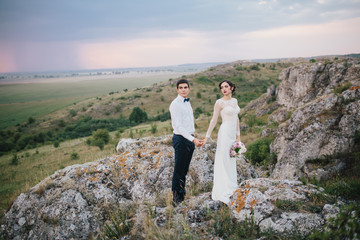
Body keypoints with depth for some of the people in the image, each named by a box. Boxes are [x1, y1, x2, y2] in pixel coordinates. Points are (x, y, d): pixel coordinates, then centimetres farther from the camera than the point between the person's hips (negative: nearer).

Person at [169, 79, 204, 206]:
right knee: (178, 171, -1)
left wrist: (193, 139, 16)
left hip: (189, 138, 8)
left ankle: (182, 196, 27)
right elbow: (178, 126, -20)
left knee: (184, 170, 16)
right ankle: (176, 199, 10)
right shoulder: (175, 104, -13)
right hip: (181, 139, -8)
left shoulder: (187, 103, 15)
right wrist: (193, 139, -25)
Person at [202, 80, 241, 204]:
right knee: (223, 161, -5)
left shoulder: (234, 100, 11)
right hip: (225, 132, -7)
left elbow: (236, 118, 16)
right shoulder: (219, 102, -9)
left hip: (233, 134, 7)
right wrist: (207, 137, -10)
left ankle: (230, 188, 26)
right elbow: (213, 120, -8)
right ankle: (222, 193, 1)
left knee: (231, 161, 14)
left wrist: (238, 135, 13)